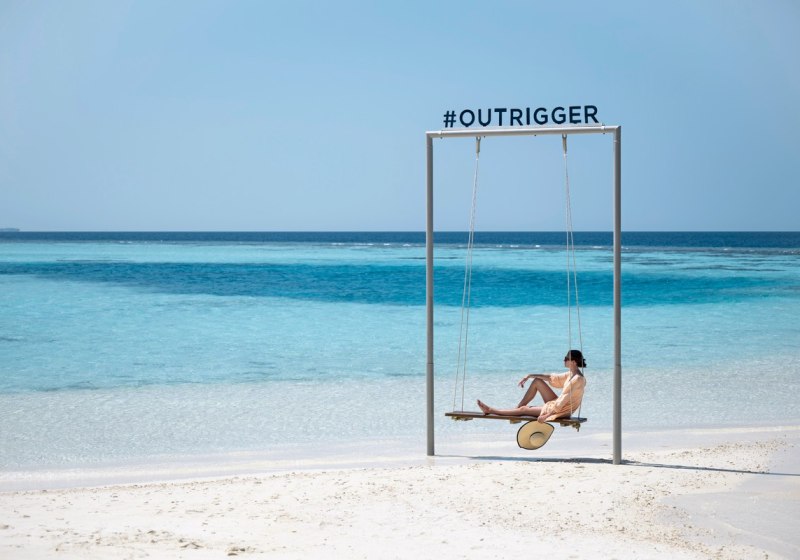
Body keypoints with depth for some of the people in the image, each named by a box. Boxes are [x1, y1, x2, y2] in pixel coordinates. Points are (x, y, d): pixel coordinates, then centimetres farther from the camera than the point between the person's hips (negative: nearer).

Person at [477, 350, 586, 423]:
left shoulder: (578, 379, -25)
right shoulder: (571, 374, 5)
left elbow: (563, 401, -27)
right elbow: (552, 378, 16)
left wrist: (547, 415, -28)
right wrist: (530, 376, 12)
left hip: (562, 411, -9)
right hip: (556, 404, 9)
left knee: (524, 409, -5)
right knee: (537, 381, 8)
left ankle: (490, 410, 3)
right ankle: (518, 407, 13)